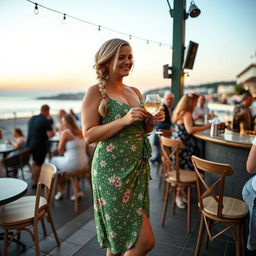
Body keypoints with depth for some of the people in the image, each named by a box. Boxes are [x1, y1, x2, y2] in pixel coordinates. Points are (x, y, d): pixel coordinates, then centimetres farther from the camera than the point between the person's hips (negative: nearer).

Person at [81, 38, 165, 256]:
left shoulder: (135, 92, 12)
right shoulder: (96, 91, -7)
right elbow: (89, 135, -13)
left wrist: (152, 121, -1)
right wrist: (124, 120, -23)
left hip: (139, 166, 7)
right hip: (113, 170, -7)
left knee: (120, 233, 19)